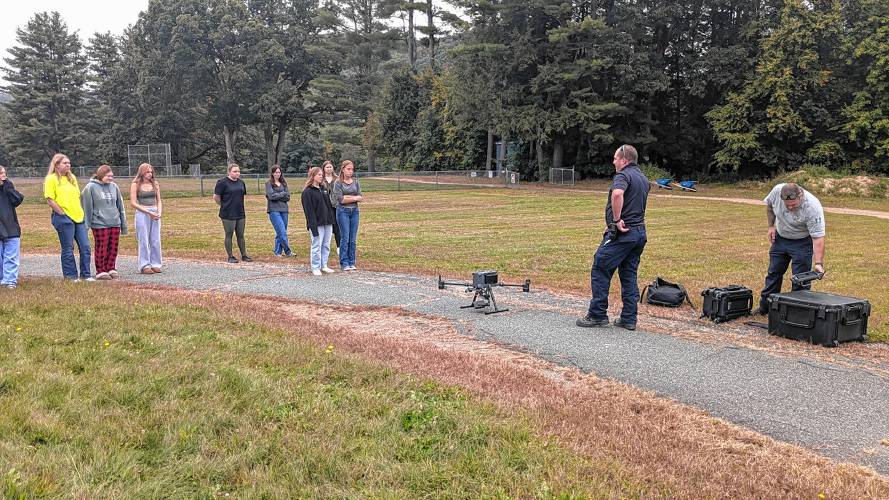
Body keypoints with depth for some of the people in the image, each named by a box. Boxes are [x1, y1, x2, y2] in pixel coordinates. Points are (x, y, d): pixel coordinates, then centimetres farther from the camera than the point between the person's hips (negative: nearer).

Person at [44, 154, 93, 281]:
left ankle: (86, 274, 13)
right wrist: (62, 213, -11)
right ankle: (70, 276, 11)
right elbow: (50, 200, -12)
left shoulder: (72, 178, 15)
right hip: (64, 218, -7)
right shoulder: (51, 179, -6)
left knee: (85, 247, 4)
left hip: (78, 217, 7)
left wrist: (80, 212, 12)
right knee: (68, 249, 1)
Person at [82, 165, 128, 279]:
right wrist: (86, 225, -5)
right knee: (101, 248, -1)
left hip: (115, 223, 4)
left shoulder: (114, 187, 10)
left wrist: (124, 224, 16)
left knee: (113, 248, 7)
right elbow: (87, 206, -3)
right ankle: (101, 271, 7)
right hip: (100, 223, -4)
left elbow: (120, 206, 16)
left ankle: (111, 269, 17)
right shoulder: (91, 187, -4)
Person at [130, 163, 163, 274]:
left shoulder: (154, 184, 12)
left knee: (156, 240, 4)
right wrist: (148, 212, -12)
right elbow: (133, 203, -6)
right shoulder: (135, 185, -1)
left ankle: (156, 264, 11)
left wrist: (159, 212, -3)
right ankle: (144, 266, 3)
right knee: (144, 240, -2)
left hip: (155, 213, 4)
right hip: (142, 213, -4)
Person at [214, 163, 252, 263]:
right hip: (228, 214, -5)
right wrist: (224, 205, 3)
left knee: (241, 235, 10)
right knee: (229, 235, 3)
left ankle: (244, 255, 18)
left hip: (240, 214, 5)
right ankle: (230, 257, 11)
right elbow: (216, 197, -7)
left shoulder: (241, 182, 9)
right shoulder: (222, 182, -9)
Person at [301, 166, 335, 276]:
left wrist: (332, 220, 12)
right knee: (317, 246, -2)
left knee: (326, 245, 11)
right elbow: (309, 210, -13)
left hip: (327, 223, 7)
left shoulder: (323, 189, 15)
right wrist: (313, 226, -18)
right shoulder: (307, 192, -8)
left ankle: (324, 265, 21)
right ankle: (315, 268, 7)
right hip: (317, 224, -7)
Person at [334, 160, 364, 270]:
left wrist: (347, 197, -10)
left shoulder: (355, 182, 10)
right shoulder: (338, 182, -3)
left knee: (353, 239, 5)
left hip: (354, 211, 4)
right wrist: (354, 198, -6)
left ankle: (351, 262, 12)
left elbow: (360, 198, 2)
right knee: (345, 238, -4)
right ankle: (344, 263, 3)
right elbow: (340, 199, -12)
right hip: (343, 211, -4)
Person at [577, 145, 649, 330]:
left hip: (622, 233, -9)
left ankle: (597, 315, 2)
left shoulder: (623, 175, -12)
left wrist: (617, 220, -24)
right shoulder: (643, 178, 18)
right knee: (629, 275, 12)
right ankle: (629, 318, 13)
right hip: (640, 233, 9)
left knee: (600, 270, -1)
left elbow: (617, 194, -34)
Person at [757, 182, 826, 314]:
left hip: (802, 242, -5)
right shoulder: (777, 191, -22)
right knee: (773, 273, 14)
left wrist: (819, 263, -39)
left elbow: (818, 238, -33)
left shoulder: (812, 207, -34)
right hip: (780, 238, 5)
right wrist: (771, 226, 1)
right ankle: (765, 307, 27)